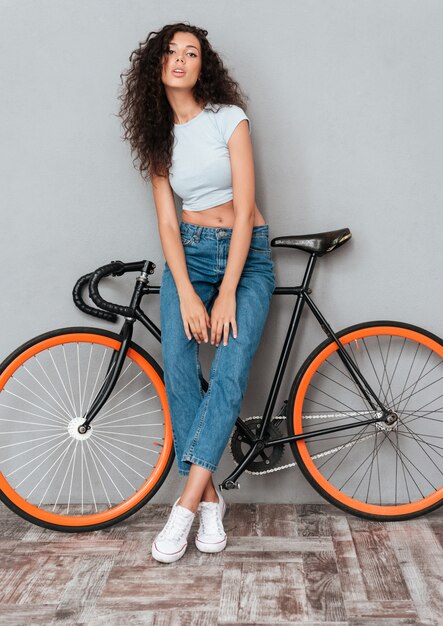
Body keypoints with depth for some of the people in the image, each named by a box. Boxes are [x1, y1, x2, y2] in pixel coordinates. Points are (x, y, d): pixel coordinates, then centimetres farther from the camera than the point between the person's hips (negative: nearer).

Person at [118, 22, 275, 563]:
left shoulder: (228, 117, -4)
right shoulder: (158, 134, 8)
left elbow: (243, 208, -11)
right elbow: (167, 220, 2)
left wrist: (227, 294, -17)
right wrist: (187, 294, -12)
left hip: (246, 255, -3)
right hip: (188, 254, 3)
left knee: (229, 374, -20)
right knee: (178, 373, -14)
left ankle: (184, 507, -13)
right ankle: (210, 500, -1)